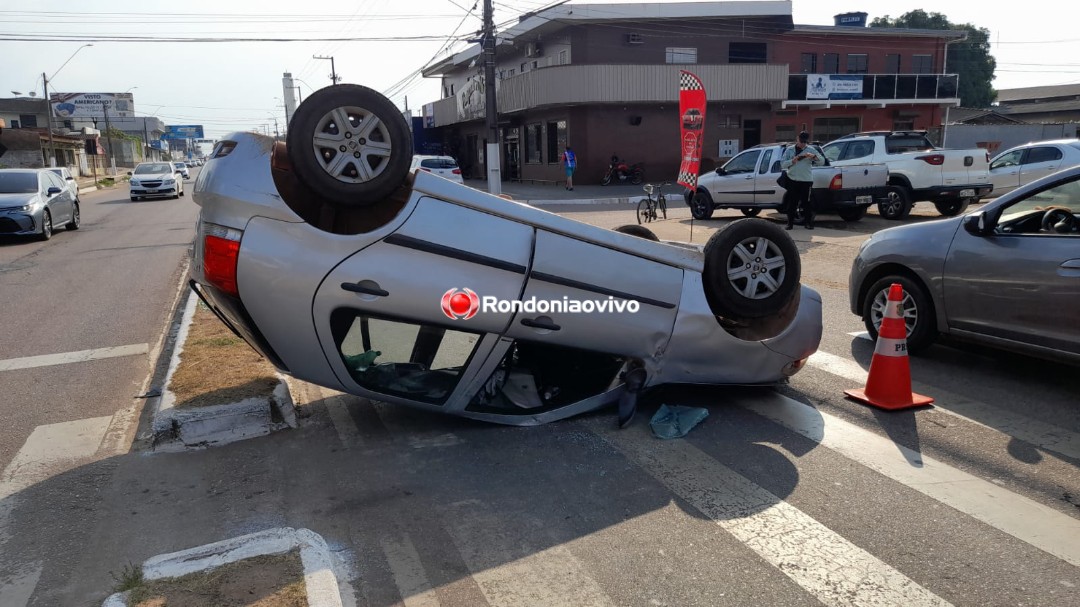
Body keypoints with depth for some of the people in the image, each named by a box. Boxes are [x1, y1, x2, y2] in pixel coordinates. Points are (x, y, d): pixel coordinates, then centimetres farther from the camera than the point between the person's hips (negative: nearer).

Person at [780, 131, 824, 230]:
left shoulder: (811, 150, 6)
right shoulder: (789, 150, 9)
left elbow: (822, 161, 1)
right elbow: (782, 164, 2)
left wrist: (813, 156, -17)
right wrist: (793, 161, -14)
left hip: (806, 181, -1)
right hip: (793, 180, 1)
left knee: (806, 202, 1)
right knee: (791, 203, 1)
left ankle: (808, 223, 10)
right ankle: (790, 223, 8)